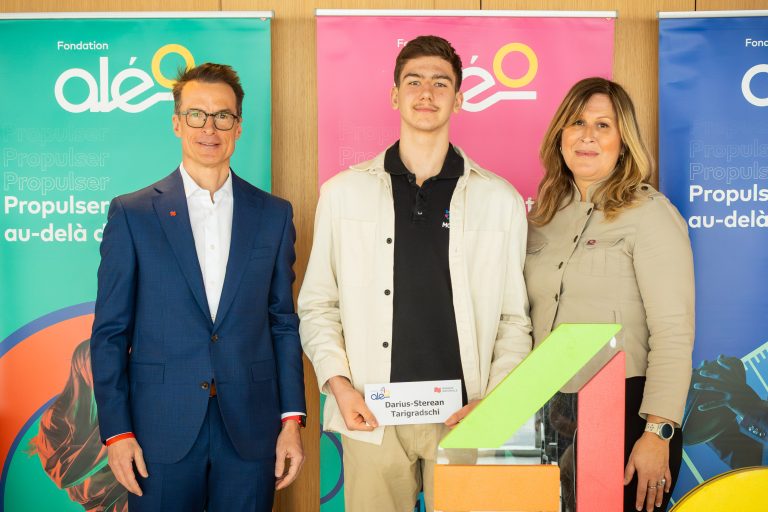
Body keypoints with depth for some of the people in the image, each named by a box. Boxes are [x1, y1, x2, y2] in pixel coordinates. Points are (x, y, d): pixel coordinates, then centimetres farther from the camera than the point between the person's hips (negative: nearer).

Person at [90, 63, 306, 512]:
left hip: (250, 433, 2)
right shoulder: (132, 213, 1)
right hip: (161, 434, -1)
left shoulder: (274, 214, 6)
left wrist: (292, 420, 1)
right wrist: (116, 430, -4)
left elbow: (284, 322, 8)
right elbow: (109, 332, 1)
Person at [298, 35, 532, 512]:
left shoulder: (501, 200, 4)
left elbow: (515, 319, 5)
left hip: (464, 417, 0)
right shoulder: (344, 192, 5)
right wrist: (338, 383, -5)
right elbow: (318, 305, 8)